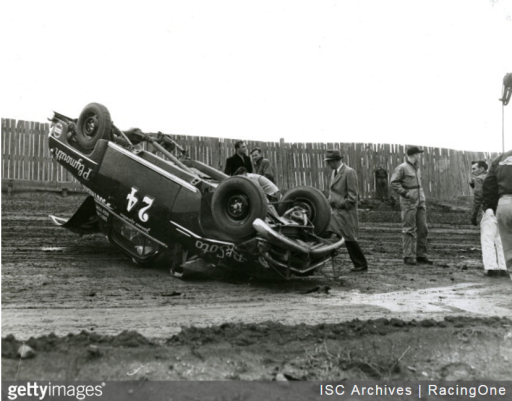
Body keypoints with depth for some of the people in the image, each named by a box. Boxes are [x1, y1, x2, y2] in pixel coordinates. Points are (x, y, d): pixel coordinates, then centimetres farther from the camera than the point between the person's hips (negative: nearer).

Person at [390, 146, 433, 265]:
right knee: (409, 230, -6)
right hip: (408, 203, -7)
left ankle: (421, 255, 12)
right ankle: (409, 257, -3)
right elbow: (394, 183, -11)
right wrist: (406, 193, -18)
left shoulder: (417, 168, 17)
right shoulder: (402, 168, -6)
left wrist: (422, 199, 17)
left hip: (420, 202, 7)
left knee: (422, 228, 5)